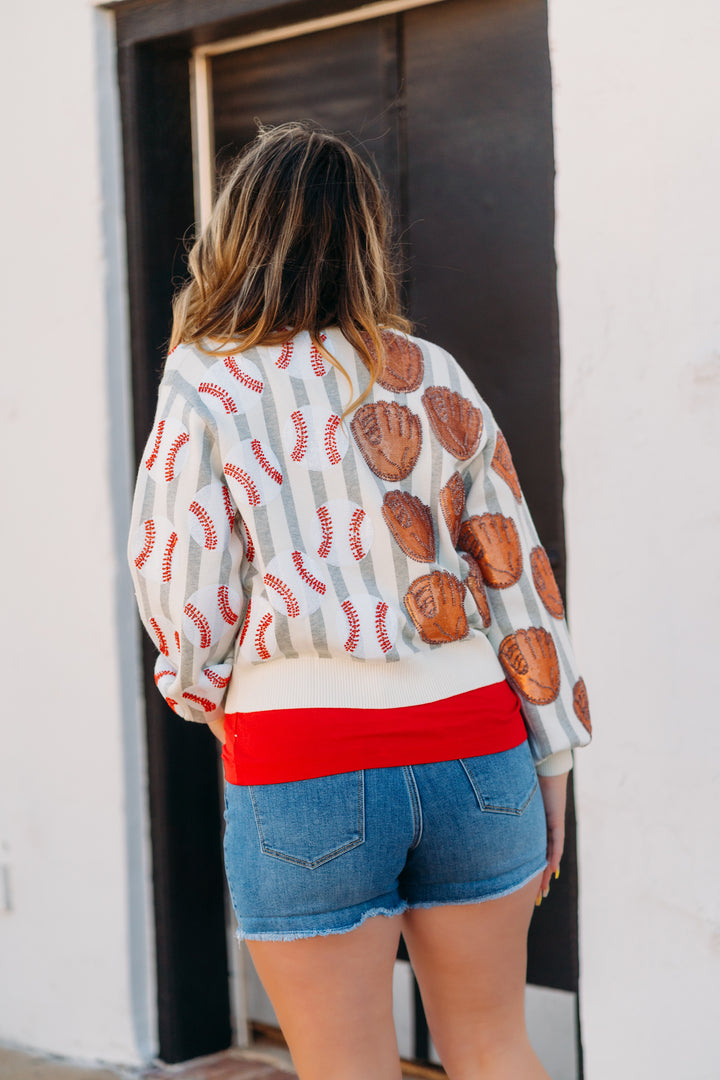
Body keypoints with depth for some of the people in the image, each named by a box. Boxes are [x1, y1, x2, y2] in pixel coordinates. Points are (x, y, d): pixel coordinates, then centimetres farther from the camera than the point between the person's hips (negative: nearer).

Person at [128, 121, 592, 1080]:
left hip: (305, 759, -3)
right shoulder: (432, 373, 5)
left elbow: (185, 603, -5)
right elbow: (515, 568, 6)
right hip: (471, 744, 3)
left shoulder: (205, 391, -4)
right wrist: (552, 757, 12)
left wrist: (213, 703, 16)